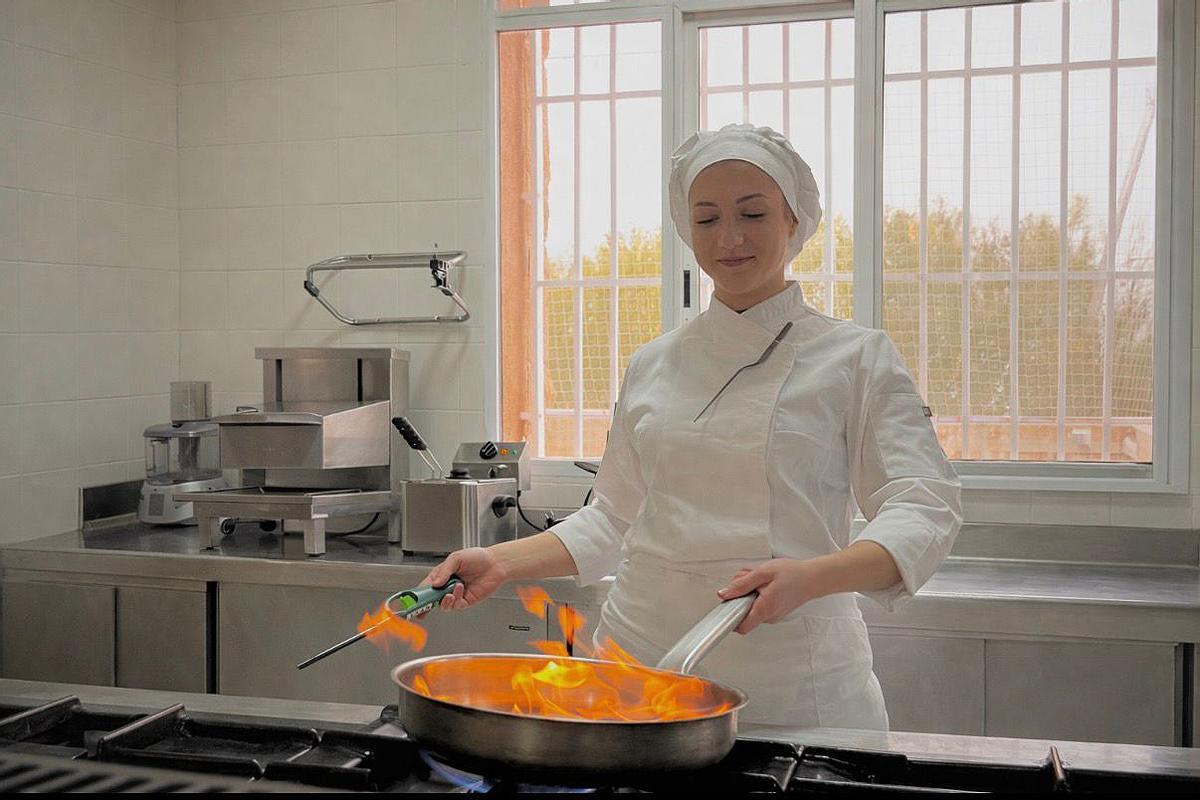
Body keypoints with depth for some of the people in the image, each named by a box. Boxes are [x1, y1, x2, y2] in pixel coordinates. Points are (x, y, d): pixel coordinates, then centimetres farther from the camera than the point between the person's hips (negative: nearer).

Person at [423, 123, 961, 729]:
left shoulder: (855, 358, -2)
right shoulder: (652, 366, 10)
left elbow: (924, 510, -10)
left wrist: (810, 578, -27)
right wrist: (502, 562, 5)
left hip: (791, 682, -3)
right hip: (639, 661, 3)